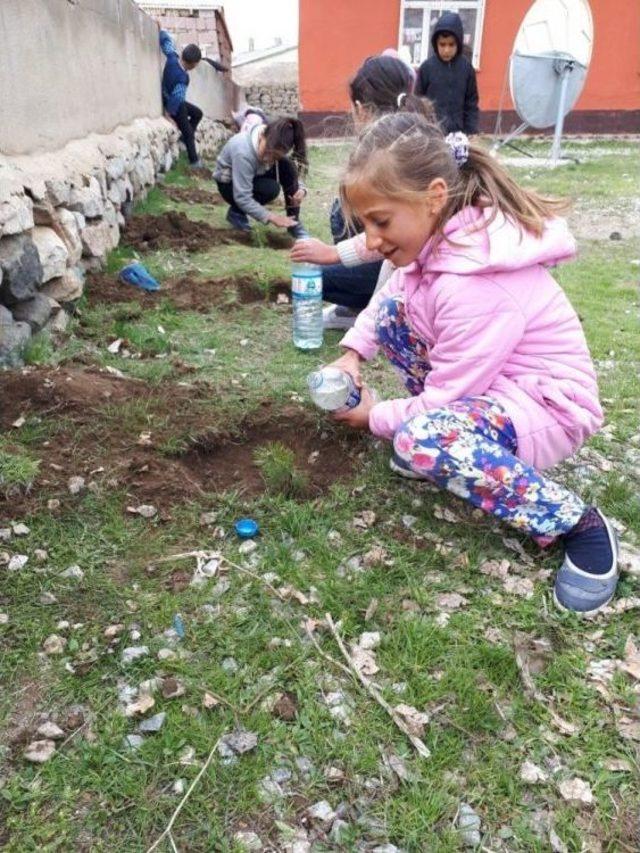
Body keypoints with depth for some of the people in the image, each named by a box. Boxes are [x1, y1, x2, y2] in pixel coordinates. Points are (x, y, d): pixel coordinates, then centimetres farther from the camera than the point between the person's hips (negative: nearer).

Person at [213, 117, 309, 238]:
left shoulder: (275, 147, -21)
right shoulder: (243, 152, -38)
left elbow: (291, 173, -7)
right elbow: (242, 198, -36)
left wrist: (300, 189, -30)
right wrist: (271, 217, -41)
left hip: (255, 176, 6)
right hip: (229, 184, -6)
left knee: (287, 166, -22)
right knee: (270, 189, -33)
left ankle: (294, 223, -12)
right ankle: (236, 212, -6)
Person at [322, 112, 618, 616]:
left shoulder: (475, 288, -32)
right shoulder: (443, 232, -5)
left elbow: (443, 397, -23)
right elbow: (386, 298, 14)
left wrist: (374, 417, -6)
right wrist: (352, 354, -1)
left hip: (548, 401, -9)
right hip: (489, 378, 9)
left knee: (421, 441, -36)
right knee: (394, 308, 2)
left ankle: (580, 524, -16)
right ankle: (439, 441, 8)